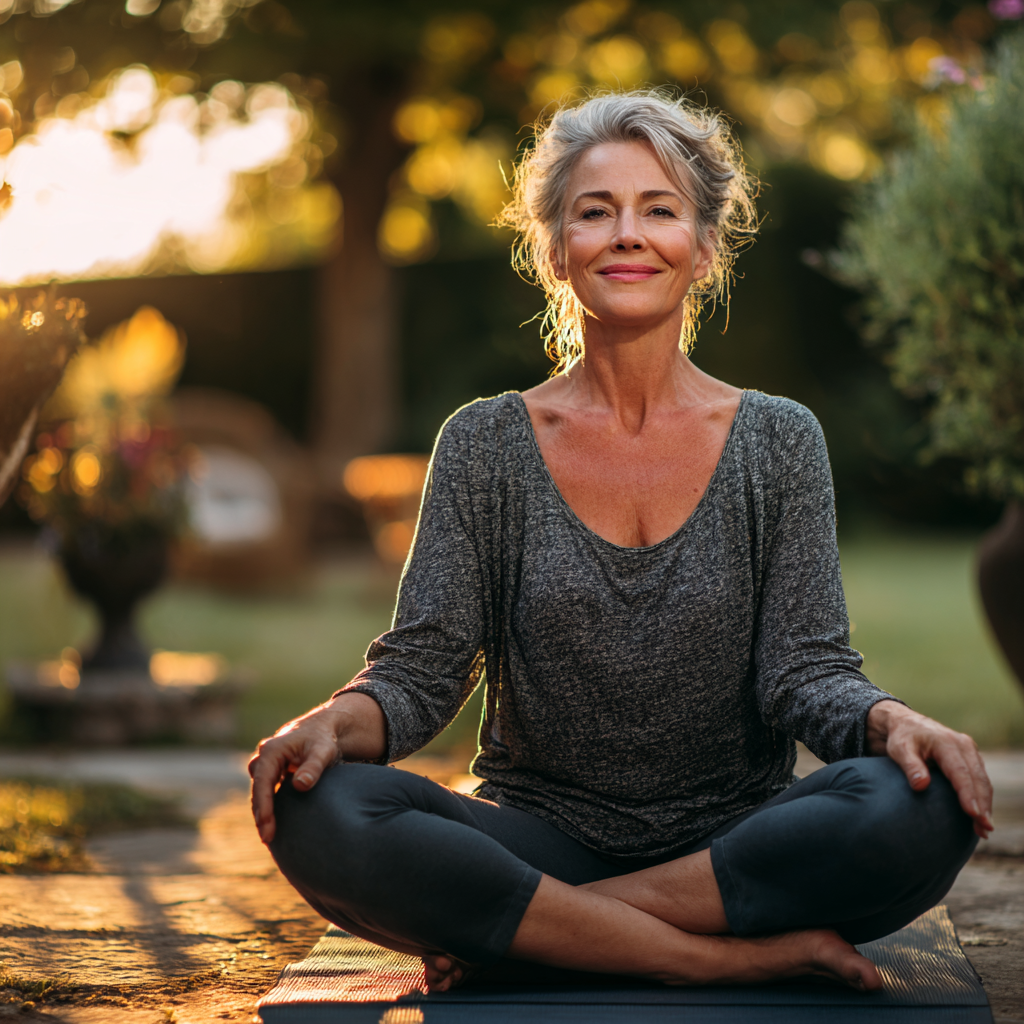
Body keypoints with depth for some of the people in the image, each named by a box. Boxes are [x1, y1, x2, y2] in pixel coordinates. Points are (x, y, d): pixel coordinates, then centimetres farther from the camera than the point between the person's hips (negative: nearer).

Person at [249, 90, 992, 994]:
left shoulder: (779, 443, 5)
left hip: (736, 843, 1)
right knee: (322, 815, -29)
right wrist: (341, 720, -25)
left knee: (919, 811, -31)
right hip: (540, 836, 0)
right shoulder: (485, 446, 4)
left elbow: (805, 668, -2)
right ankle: (732, 954, -24)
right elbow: (423, 666, -2)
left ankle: (509, 929, -21)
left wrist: (888, 720, -25)